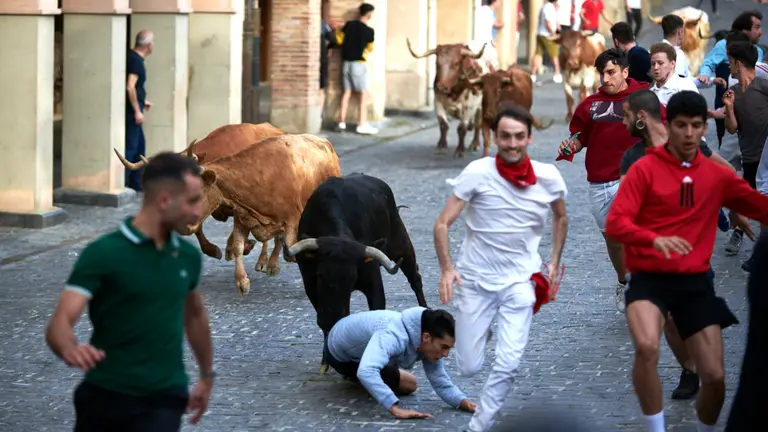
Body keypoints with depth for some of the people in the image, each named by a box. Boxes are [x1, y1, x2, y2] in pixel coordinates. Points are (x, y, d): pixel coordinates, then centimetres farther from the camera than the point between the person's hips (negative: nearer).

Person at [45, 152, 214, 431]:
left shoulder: (188, 256, 5)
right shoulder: (103, 254, -12)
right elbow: (59, 323, -22)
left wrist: (207, 376, 34)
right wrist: (70, 350, -45)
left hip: (162, 400, 2)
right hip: (103, 396, -2)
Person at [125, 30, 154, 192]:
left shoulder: (132, 57, 12)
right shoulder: (136, 61, -17)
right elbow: (130, 87, -25)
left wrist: (142, 101, 28)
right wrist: (137, 110, -21)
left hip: (132, 110, 10)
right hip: (131, 111, -10)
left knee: (140, 146, 16)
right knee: (130, 147, -7)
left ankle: (136, 184, 21)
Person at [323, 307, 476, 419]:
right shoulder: (394, 336, -47)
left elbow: (442, 384, -17)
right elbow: (366, 371, -62)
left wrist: (466, 403, -36)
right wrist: (396, 408, -64)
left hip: (360, 346, 7)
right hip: (339, 351, -7)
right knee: (408, 385, -13)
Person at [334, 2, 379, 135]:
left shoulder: (349, 25, 0)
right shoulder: (369, 31, -11)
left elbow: (339, 40, 6)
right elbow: (370, 48, 3)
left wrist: (336, 31, 23)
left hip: (346, 63, 6)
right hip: (359, 64, -6)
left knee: (347, 92, 12)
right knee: (364, 94, -2)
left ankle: (342, 122, 12)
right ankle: (362, 125, -8)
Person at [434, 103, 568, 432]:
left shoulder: (549, 177, -8)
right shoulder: (478, 173, -15)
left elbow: (560, 218, 14)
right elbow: (442, 223, -15)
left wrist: (554, 264, 8)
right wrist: (446, 268, -27)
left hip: (520, 281, 1)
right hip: (475, 280, -1)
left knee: (508, 365, -14)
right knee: (469, 368, 6)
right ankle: (480, 332, 40)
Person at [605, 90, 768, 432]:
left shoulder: (717, 176, 7)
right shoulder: (646, 168, -5)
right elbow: (615, 223, -13)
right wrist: (655, 239, -30)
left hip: (694, 282, 4)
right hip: (650, 278, -4)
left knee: (714, 376, 0)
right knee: (646, 347, -33)